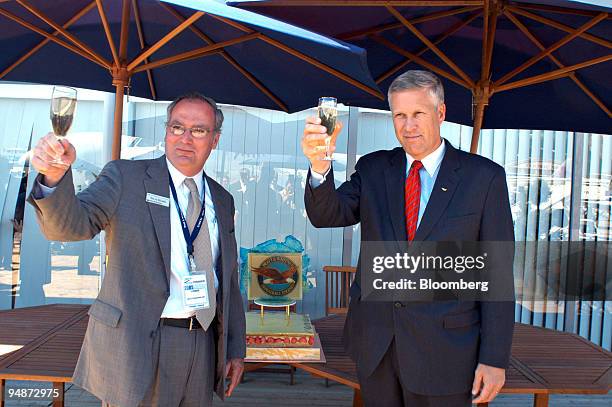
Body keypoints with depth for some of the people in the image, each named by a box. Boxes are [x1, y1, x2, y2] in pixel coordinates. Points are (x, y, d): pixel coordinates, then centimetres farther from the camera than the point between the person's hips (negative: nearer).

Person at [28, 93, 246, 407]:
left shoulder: (222, 200, 10)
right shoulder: (125, 177, -4)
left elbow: (229, 279, 13)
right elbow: (71, 225, -18)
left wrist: (236, 349, 11)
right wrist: (55, 176, -38)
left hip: (203, 345, 5)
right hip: (137, 345, -4)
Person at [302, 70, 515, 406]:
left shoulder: (484, 177, -5)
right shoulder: (373, 169, 4)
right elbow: (327, 215, -9)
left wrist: (494, 358, -8)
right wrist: (319, 165, -29)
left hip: (445, 352, -2)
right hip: (374, 345, 3)